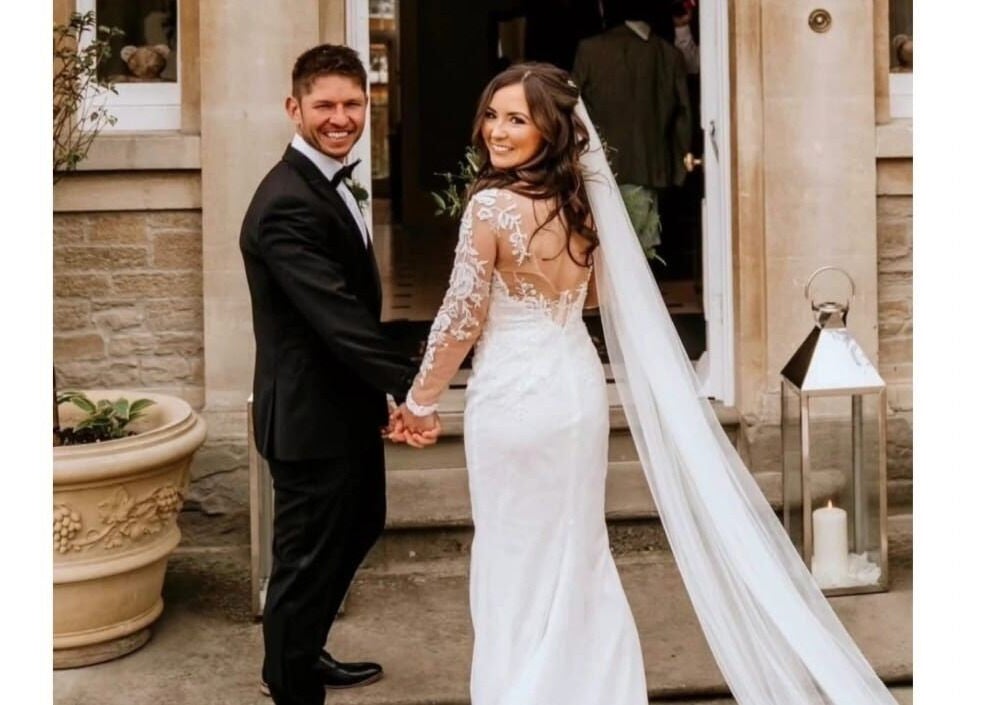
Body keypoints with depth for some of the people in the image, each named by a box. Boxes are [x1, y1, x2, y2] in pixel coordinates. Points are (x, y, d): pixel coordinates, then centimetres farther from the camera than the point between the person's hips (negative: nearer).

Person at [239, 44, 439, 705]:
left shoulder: (330, 184, 8)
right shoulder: (287, 204, -24)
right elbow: (336, 314, -31)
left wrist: (386, 391, 12)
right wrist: (410, 387, -34)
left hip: (346, 404, 11)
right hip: (312, 414, -11)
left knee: (359, 526, 26)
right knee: (310, 556, 4)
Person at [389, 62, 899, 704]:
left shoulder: (492, 205, -18)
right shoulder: (581, 195, 3)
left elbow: (462, 318, -13)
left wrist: (420, 401, -2)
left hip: (515, 399, -7)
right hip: (580, 389, 7)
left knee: (518, 564, 7)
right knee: (579, 556, 18)